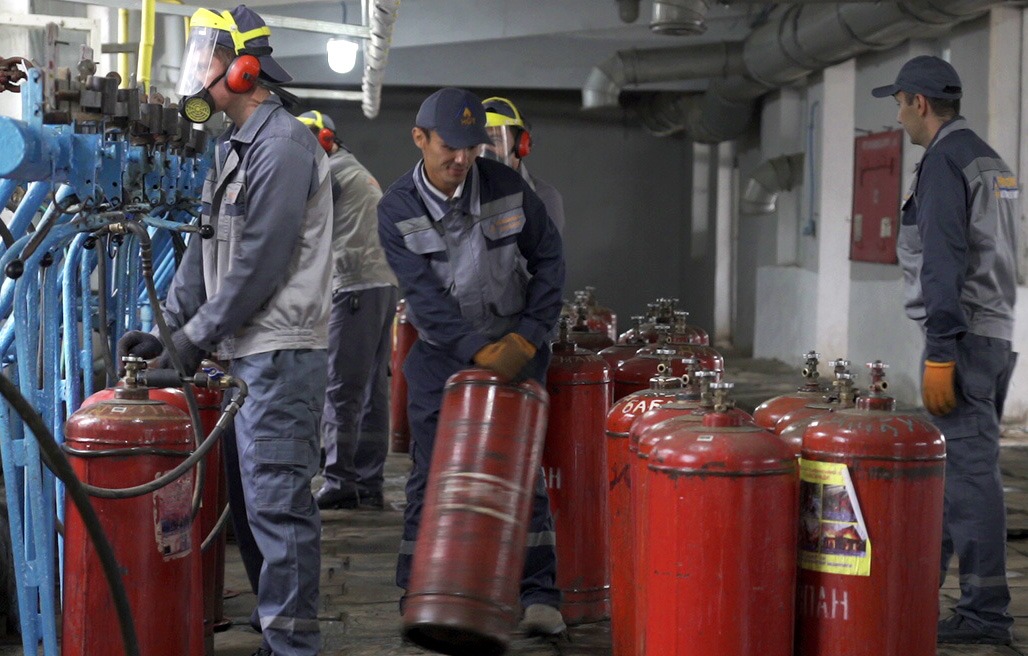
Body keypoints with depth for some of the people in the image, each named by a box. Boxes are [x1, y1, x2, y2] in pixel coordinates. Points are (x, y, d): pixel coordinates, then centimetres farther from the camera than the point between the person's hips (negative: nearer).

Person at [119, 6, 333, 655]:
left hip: (280, 356, -10)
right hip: (247, 353, 10)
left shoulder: (283, 145, -13)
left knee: (277, 502, -8)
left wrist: (194, 339, -12)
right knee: (249, 497, 14)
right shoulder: (235, 147, 18)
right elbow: (206, 249, 19)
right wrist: (167, 329, 10)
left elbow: (258, 266, -17)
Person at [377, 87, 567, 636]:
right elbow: (424, 295, -16)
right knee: (431, 472, 1)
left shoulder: (507, 188, -7)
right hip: (441, 352, 0)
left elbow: (549, 260, 0)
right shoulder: (397, 210, -10)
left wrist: (527, 335, -10)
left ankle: (538, 592, 3)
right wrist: (479, 351, -25)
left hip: (514, 346, 0)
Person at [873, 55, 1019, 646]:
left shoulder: (944, 162, -12)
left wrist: (940, 354, -21)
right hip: (998, 333, 10)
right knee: (947, 462, 16)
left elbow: (944, 263, -20)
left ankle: (987, 612, -5)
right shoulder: (992, 162, 19)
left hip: (966, 336, -10)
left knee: (969, 469, -8)